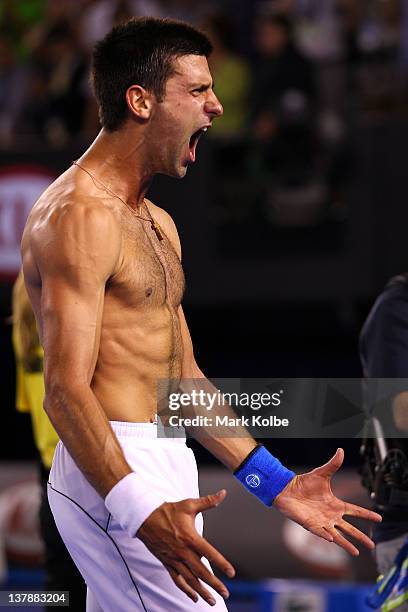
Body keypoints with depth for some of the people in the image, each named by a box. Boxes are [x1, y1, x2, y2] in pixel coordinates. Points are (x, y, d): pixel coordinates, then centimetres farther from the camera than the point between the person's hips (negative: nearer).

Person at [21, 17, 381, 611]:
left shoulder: (157, 224, 20)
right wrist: (140, 511, -32)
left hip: (164, 469, 10)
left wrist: (277, 483, 17)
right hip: (114, 473, -10)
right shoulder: (78, 215, -13)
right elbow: (66, 388, -20)